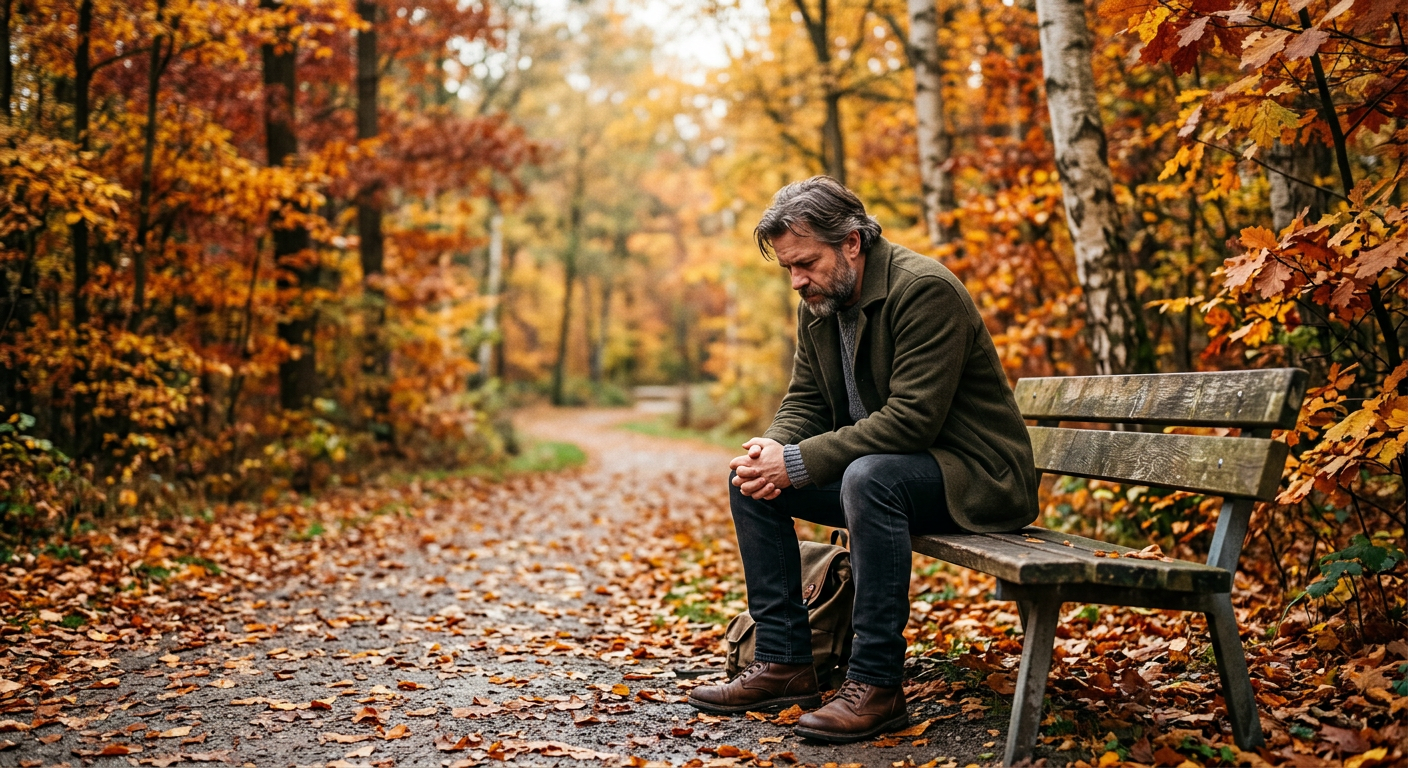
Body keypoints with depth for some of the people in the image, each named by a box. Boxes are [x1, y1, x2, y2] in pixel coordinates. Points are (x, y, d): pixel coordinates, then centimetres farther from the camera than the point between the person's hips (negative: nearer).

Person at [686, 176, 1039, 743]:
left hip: (973, 476, -9)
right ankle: (783, 663, 2)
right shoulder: (818, 304, 5)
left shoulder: (924, 289, -22)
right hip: (877, 463, 9)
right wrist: (771, 451, -15)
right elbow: (804, 401, 9)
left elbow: (912, 418, -29)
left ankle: (877, 682, -27)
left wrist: (798, 463, -29)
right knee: (749, 481, -1)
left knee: (869, 476, -38)